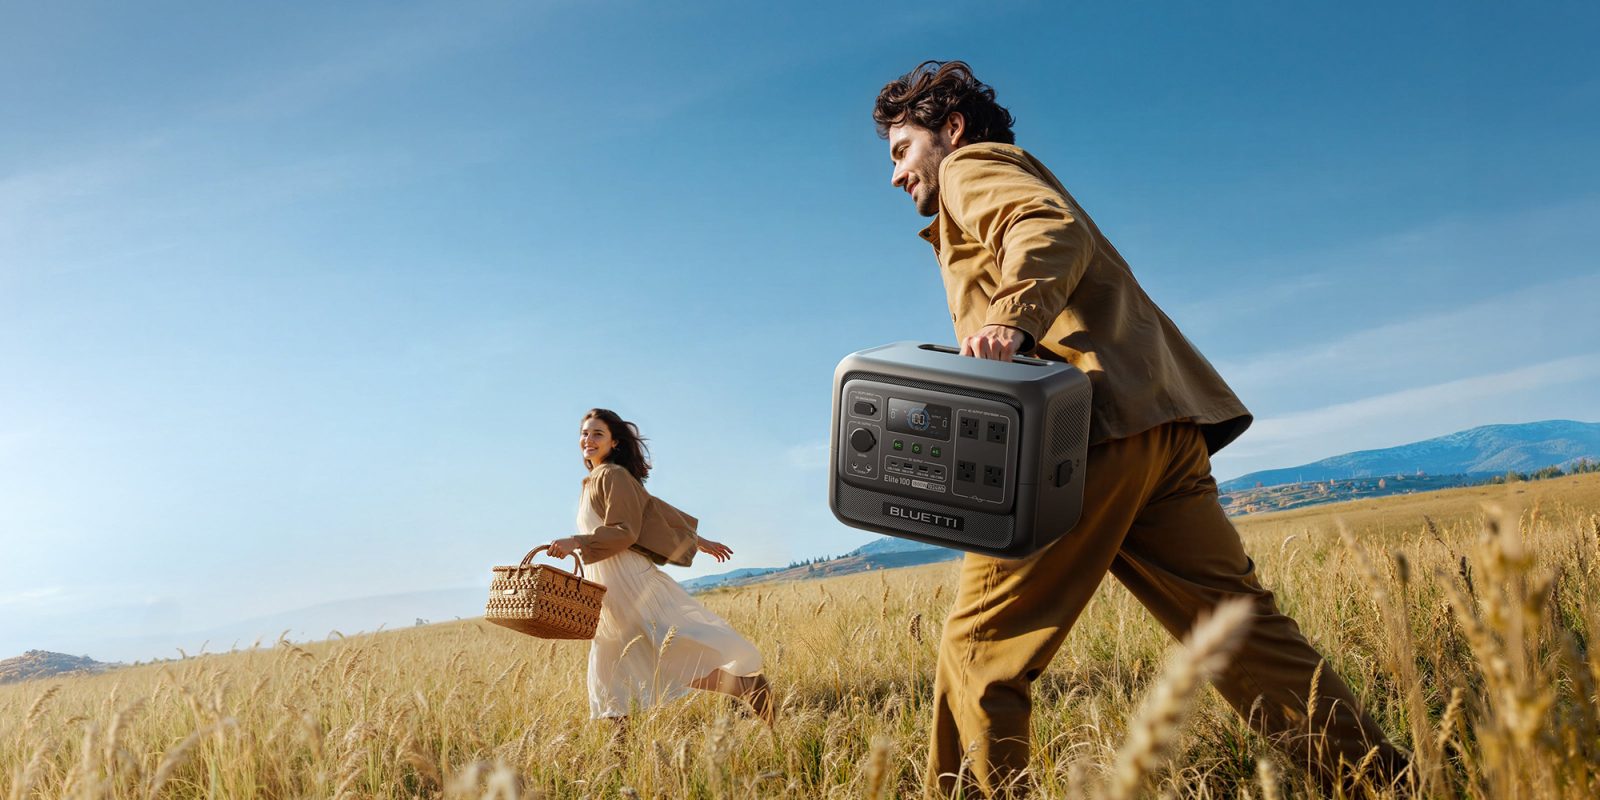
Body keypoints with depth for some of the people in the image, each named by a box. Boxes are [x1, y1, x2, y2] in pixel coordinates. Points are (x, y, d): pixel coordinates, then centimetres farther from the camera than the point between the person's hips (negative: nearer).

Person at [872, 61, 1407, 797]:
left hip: (1095, 424, -9)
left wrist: (1011, 320, -29)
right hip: (1164, 424, 9)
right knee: (1237, 625, 5)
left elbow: (1053, 227, -12)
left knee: (979, 646, -4)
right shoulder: (1013, 182, 37)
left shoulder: (973, 165, 11)